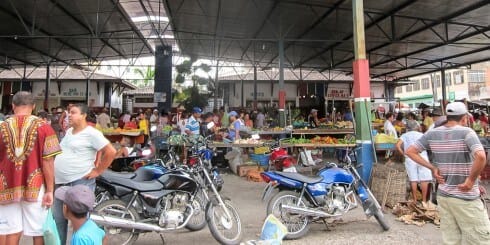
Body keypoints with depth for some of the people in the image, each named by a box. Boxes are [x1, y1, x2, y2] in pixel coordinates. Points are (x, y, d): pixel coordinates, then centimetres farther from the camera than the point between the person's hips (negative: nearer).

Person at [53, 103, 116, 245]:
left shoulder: (91, 133, -13)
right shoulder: (68, 131, 13)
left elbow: (111, 152, -19)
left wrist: (97, 171, -15)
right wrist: (56, 175, 18)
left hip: (80, 182, -8)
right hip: (61, 182, 9)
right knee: (58, 219, 17)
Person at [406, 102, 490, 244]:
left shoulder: (432, 134, 1)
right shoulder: (466, 132, -13)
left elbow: (410, 151, 3)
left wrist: (432, 168, 4)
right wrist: (471, 180, -17)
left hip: (443, 195, 5)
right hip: (465, 197, -5)